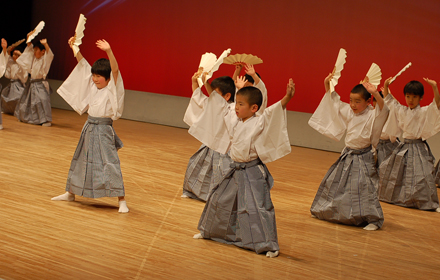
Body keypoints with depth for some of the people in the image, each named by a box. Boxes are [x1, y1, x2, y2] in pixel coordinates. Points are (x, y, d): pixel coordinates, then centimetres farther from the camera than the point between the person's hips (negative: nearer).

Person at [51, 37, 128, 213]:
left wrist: (109, 51, -41)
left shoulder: (112, 89, -11)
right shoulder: (92, 86, 8)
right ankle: (70, 193, 32)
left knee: (110, 163, -11)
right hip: (89, 128, 7)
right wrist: (75, 48, 0)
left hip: (103, 130, -7)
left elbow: (115, 70, -27)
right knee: (80, 160, 17)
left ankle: (121, 200, -6)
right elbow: (82, 65, 10)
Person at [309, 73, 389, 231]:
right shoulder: (348, 111, 3)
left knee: (364, 187, -14)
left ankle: (373, 219, -5)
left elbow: (383, 109, -36)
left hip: (362, 157, -7)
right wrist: (327, 85, 6)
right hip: (347, 155, 7)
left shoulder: (372, 115, -16)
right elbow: (334, 101, 15)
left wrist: (375, 94, -50)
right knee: (333, 182, 17)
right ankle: (324, 210, 36)